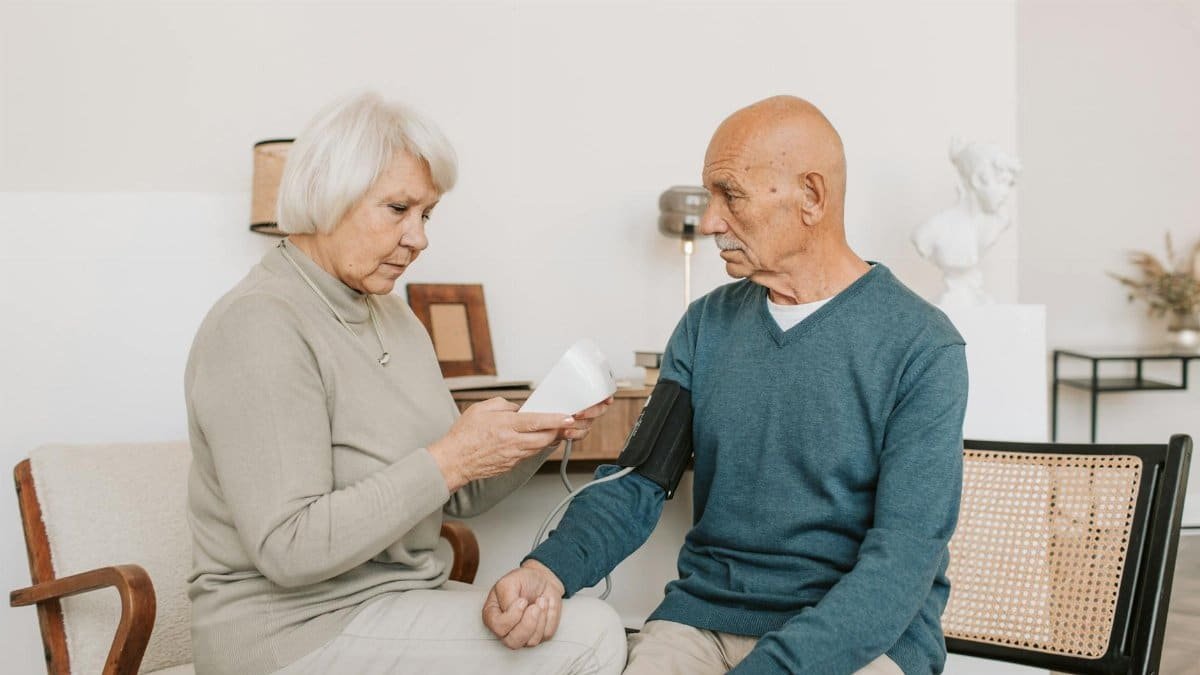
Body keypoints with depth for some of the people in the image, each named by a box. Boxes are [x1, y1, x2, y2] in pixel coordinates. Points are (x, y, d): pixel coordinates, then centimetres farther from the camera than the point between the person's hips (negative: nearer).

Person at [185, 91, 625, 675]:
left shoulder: (390, 314, 11)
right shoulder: (259, 325, -16)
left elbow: (460, 497, 11)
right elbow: (289, 548, -23)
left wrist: (540, 433, -7)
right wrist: (450, 459, -24)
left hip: (396, 603, 8)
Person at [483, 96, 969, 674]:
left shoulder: (923, 349, -8)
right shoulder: (707, 325, 6)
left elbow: (905, 553, -16)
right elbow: (637, 481, 3)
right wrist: (550, 567, -18)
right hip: (702, 615, 3)